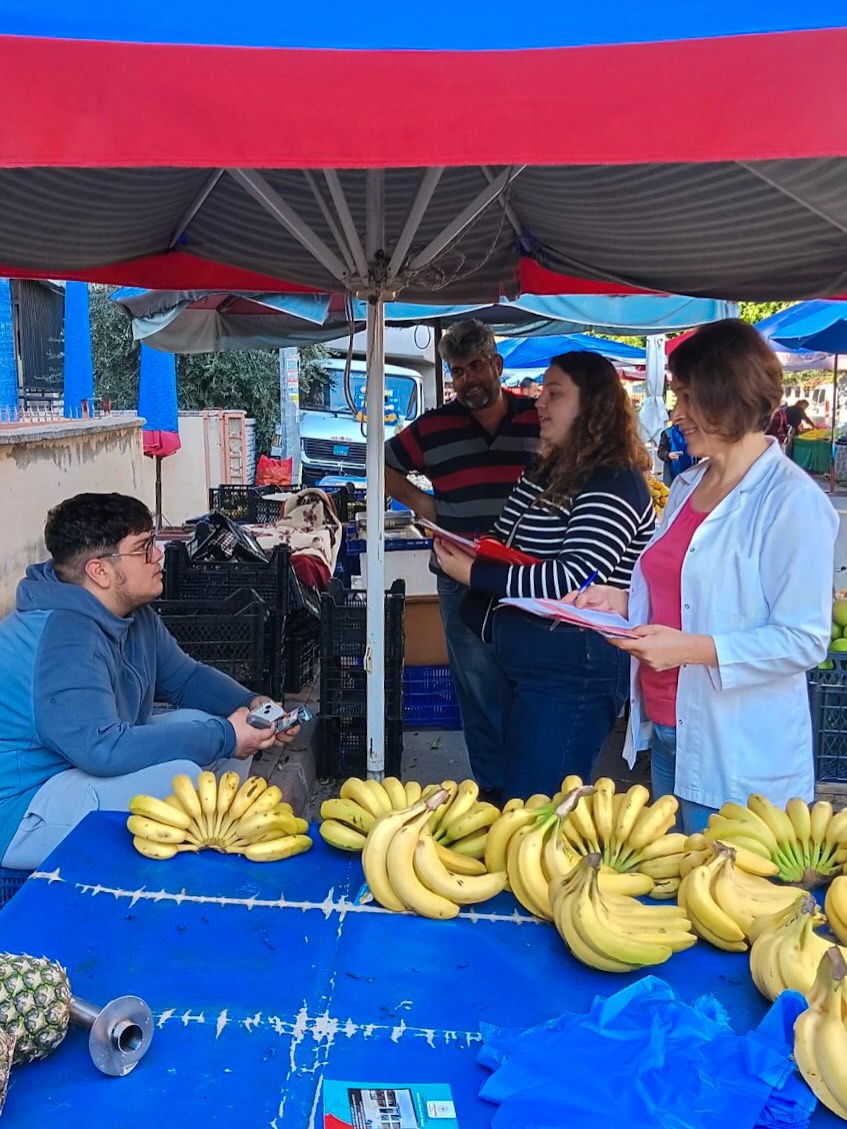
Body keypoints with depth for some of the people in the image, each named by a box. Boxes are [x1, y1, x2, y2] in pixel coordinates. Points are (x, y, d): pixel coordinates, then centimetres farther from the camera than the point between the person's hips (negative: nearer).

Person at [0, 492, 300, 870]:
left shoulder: (134, 615, 2)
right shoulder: (64, 635, -29)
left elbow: (186, 677, 14)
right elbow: (102, 747, -37)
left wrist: (253, 705, -5)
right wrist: (225, 736, -30)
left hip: (83, 765, 10)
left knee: (217, 725, 5)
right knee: (177, 776, -30)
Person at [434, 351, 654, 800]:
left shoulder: (614, 483, -16)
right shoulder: (544, 472, 13)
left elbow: (575, 579, -26)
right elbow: (509, 548, 23)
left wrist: (475, 574, -23)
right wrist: (467, 551, 1)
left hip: (574, 670, -10)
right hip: (526, 662, 10)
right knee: (511, 788, 20)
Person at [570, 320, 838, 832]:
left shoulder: (792, 501, -16)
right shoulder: (688, 486, 10)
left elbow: (804, 640, -19)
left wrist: (692, 649, -26)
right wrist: (624, 601, 3)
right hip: (666, 731, 8)